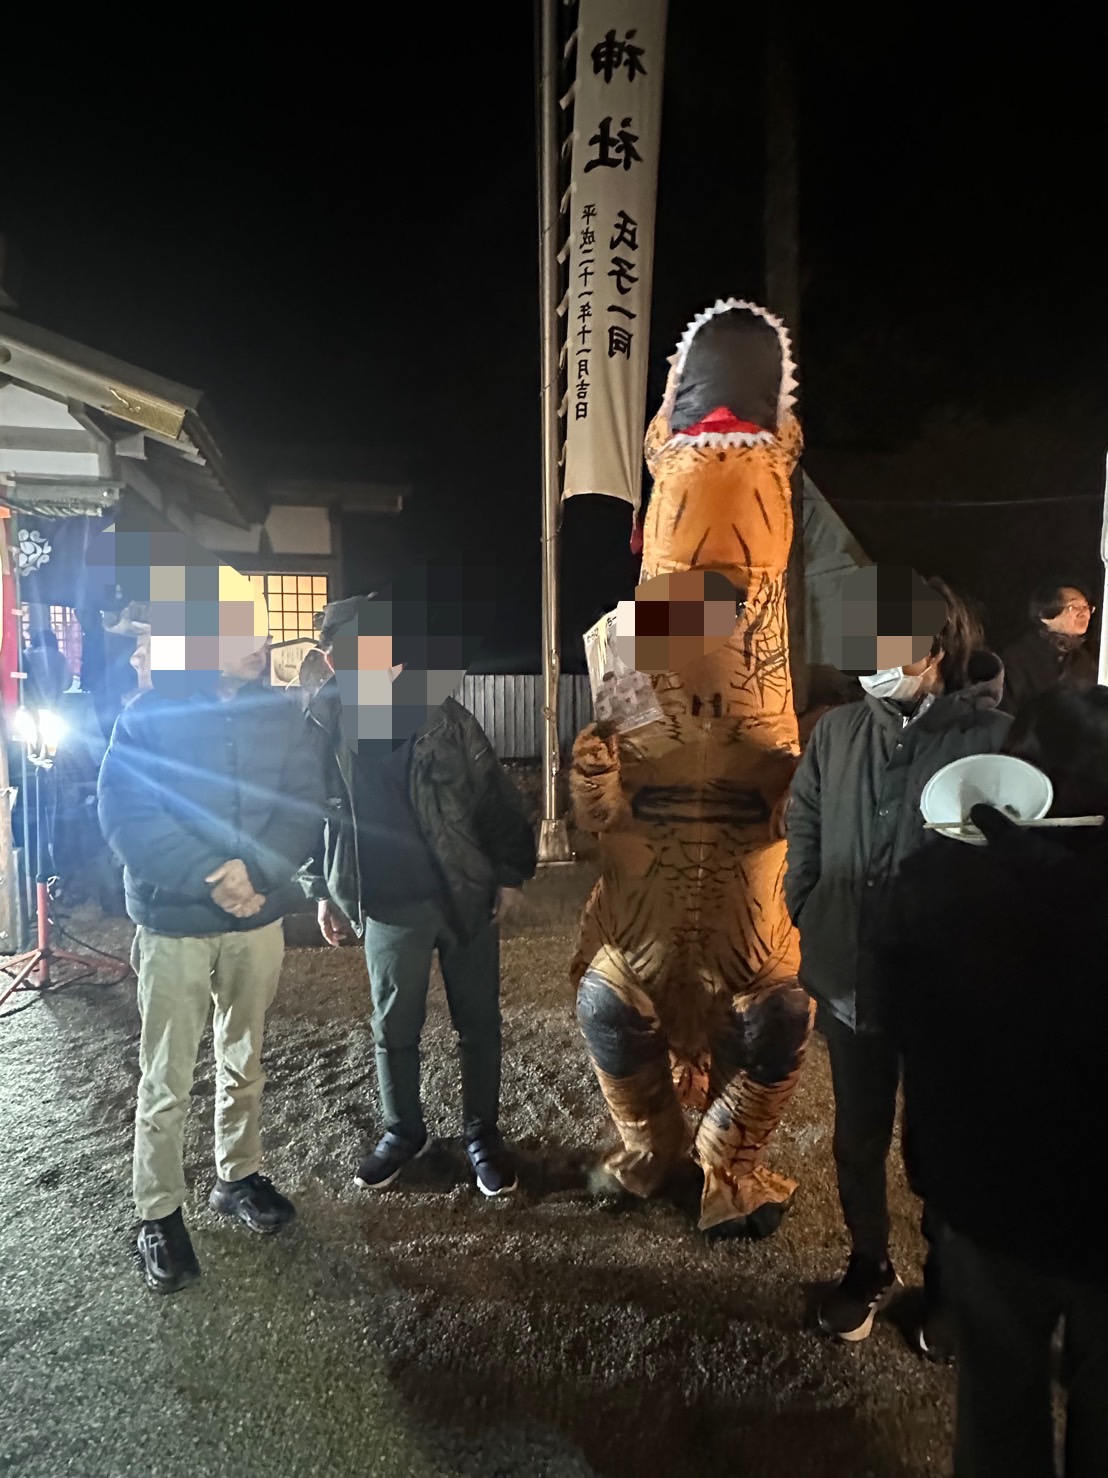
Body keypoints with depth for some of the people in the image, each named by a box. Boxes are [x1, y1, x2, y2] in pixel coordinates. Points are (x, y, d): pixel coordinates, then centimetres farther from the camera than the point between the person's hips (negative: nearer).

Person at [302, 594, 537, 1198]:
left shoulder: (440, 713, -8)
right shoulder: (319, 726, -2)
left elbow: (493, 792, -4)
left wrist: (509, 871, -3)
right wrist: (321, 889, 11)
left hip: (466, 893, -1)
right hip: (387, 904, 1)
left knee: (478, 1022, 10)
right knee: (394, 1027, 14)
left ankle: (482, 1133, 30)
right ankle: (402, 1131, 36)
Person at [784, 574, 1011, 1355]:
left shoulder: (994, 737, -16)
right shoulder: (837, 730, -3)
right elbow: (802, 830, 7)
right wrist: (807, 921, 4)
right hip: (850, 977, 3)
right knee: (858, 1140, 20)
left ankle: (946, 1283, 45)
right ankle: (869, 1265, 45)